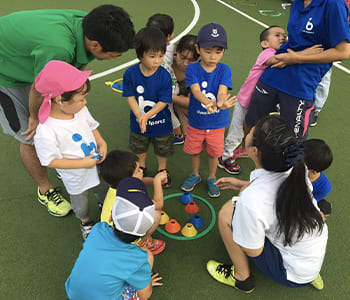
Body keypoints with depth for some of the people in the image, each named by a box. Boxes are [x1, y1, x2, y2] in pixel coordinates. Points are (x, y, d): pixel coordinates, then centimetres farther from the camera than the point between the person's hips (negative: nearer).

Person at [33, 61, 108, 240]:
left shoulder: (81, 110, -16)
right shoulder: (46, 131, -36)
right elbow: (51, 161, -27)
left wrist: (103, 144, -13)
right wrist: (83, 163, -28)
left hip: (96, 165, 5)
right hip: (76, 179, -5)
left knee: (104, 192, 32)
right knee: (80, 204, 25)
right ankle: (85, 222, 58)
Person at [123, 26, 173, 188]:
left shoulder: (164, 76, -22)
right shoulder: (131, 73, -18)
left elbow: (163, 102, -20)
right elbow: (130, 97, -13)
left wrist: (147, 115, -30)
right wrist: (139, 116, -26)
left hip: (160, 122, -1)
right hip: (138, 122, 2)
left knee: (163, 150, 21)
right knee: (139, 148, 26)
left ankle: (162, 169, 48)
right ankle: (141, 167, 54)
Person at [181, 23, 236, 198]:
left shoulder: (224, 70, -10)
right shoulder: (192, 69, -12)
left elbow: (222, 90, -25)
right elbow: (196, 90, -28)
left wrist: (221, 102, -50)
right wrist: (207, 102, -50)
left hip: (217, 122, 0)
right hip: (196, 121, 0)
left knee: (213, 152, 15)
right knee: (194, 150, 19)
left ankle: (212, 178, 41)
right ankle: (195, 175, 46)